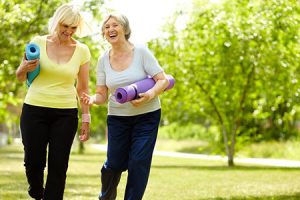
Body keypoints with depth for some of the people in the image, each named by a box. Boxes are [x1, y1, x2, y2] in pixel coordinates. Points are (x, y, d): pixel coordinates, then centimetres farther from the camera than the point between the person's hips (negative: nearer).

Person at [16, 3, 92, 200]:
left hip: (66, 114, 0)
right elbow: (20, 77, 8)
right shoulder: (39, 42, -1)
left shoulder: (82, 51, 1)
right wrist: (25, 69, -14)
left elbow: (83, 88, 7)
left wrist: (86, 118, 4)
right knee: (34, 161, 2)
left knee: (58, 166, -3)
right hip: (34, 110, 0)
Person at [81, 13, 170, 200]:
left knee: (138, 162, -10)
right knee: (115, 164, 1)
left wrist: (149, 95, -31)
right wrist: (92, 99, -21)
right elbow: (102, 94, 3)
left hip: (146, 116, -2)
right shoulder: (104, 60, 0)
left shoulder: (141, 52, -9)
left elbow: (163, 81, -11)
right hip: (118, 117, 2)